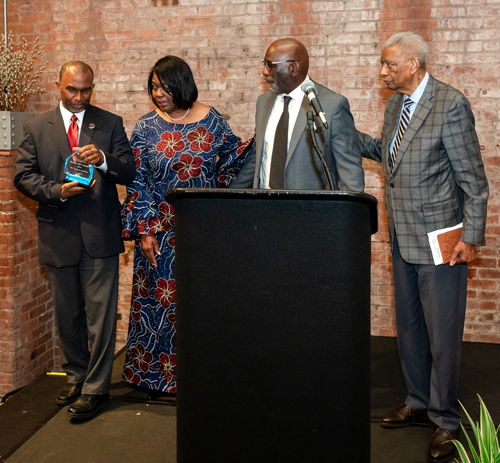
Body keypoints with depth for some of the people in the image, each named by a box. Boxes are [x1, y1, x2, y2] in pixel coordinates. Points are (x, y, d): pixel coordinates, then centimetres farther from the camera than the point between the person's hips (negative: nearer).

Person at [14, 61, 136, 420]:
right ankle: (76, 377, 32)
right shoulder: (37, 128, 8)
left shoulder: (110, 124, 5)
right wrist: (57, 191, -15)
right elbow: (23, 177, 2)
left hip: (100, 234, -2)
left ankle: (96, 388, 8)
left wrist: (103, 160, -23)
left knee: (101, 314, -2)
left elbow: (129, 173, -3)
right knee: (68, 314, 15)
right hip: (59, 235, 2)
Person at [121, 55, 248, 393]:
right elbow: (137, 182, -2)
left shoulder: (211, 120, 1)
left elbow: (231, 161, 14)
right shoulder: (146, 128, 0)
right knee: (163, 297, 4)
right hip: (162, 230, -1)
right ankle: (159, 374, 18)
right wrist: (144, 231, -7)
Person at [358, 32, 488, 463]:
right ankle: (419, 401, 35)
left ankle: (445, 420, 17)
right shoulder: (395, 105, 10)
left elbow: (474, 179, -13)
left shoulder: (451, 104, -14)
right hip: (403, 240, 8)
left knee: (442, 335, 1)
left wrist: (471, 237, -15)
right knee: (408, 327, 18)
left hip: (440, 241, -8)